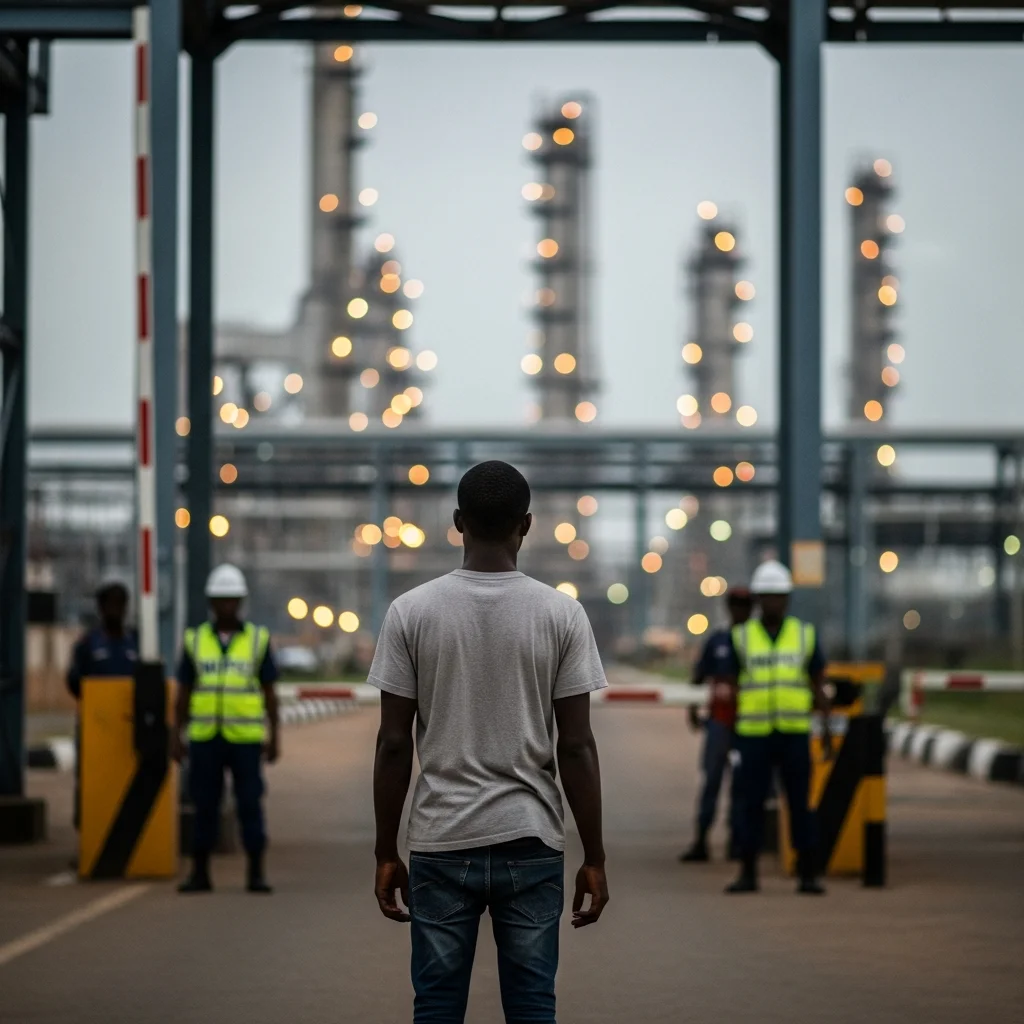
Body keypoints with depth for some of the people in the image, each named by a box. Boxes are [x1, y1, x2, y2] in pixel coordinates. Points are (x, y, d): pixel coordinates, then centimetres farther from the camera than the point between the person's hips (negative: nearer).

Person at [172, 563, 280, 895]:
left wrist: (274, 736, -2)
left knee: (250, 804, -3)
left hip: (246, 738, -1)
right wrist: (175, 737, 2)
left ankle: (256, 874, 4)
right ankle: (199, 873, 10)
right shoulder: (195, 640, 5)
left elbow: (269, 692, 3)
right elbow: (183, 693, 7)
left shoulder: (258, 639, 2)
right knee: (204, 806, 4)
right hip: (205, 738, 1)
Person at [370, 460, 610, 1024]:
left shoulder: (411, 611, -4)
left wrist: (386, 853, 5)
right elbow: (576, 746, -5)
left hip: (441, 843, 0)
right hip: (530, 842, 0)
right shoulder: (561, 613, -4)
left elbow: (393, 743, -3)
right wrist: (594, 858, 2)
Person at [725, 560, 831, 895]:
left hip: (794, 734, 0)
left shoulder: (805, 635, 4)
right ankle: (748, 874, 8)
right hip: (754, 733, 0)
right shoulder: (741, 637, 3)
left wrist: (827, 728, -3)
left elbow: (819, 686, 6)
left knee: (799, 803, -1)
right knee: (751, 804, 1)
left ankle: (807, 875, 4)